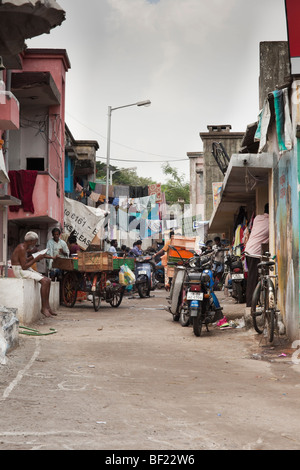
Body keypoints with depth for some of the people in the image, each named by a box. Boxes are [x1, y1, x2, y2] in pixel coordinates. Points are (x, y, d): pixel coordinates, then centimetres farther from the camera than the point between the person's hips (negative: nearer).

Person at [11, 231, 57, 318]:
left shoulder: (24, 248, 15)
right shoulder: (22, 249, -17)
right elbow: (24, 266, -21)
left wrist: (34, 256, 12)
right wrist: (36, 259, -17)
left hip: (27, 270, 11)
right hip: (20, 271, -11)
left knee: (48, 281, 1)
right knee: (44, 281, -23)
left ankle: (47, 306, -2)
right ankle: (44, 308, -17)